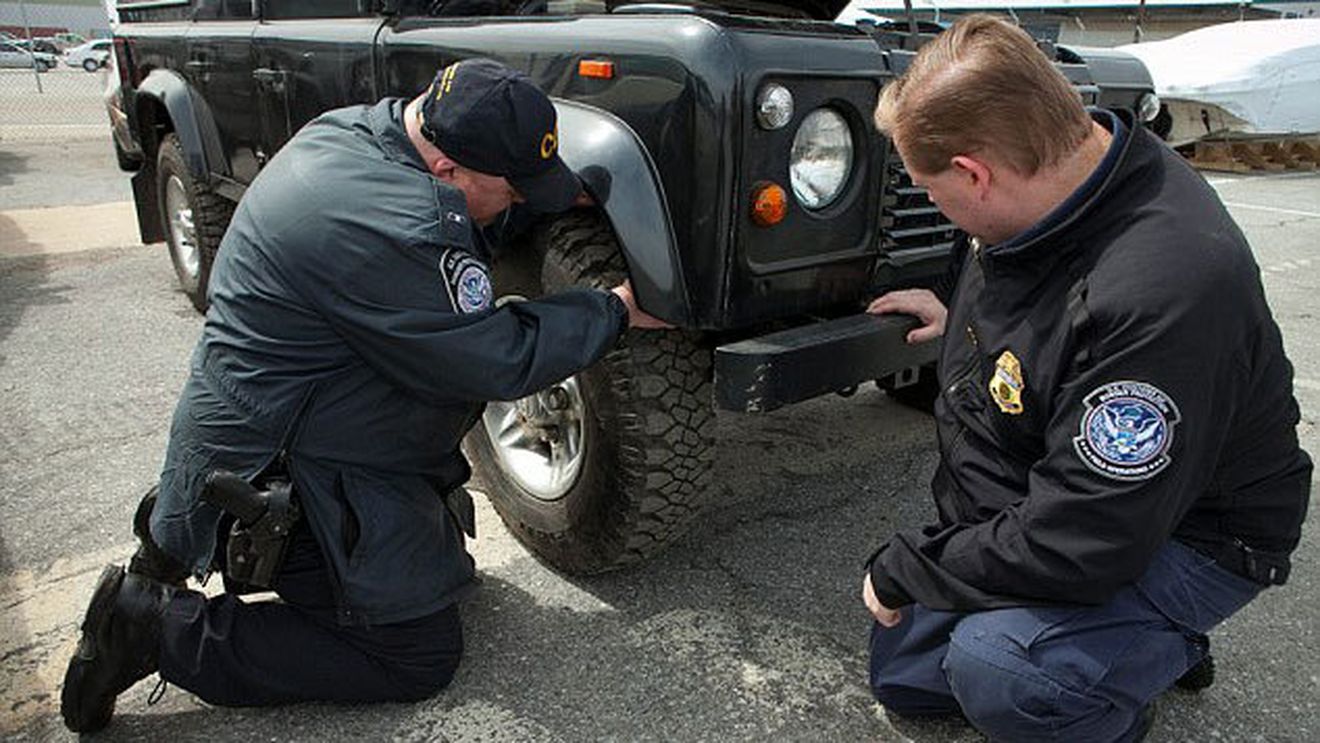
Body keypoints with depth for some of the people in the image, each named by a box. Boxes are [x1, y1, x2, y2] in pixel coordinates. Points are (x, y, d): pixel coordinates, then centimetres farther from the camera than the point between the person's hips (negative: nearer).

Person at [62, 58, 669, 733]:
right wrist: (616, 311, -11)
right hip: (279, 468, -10)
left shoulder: (353, 128, 0)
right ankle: (159, 625, 0)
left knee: (444, 560, 22)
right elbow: (500, 364, -24)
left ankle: (181, 527, 22)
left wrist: (552, 197, 4)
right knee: (420, 658, -3)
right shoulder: (395, 230, -31)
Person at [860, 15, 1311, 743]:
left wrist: (902, 568, -22)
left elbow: (1077, 547, -34)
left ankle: (1162, 646, 0)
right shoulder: (1056, 174, -9)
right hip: (1025, 508, 8)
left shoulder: (1162, 293, -38)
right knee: (901, 670, 9)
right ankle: (1150, 637, 22)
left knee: (995, 667, -35)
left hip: (1180, 536, -8)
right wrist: (957, 307, 20)